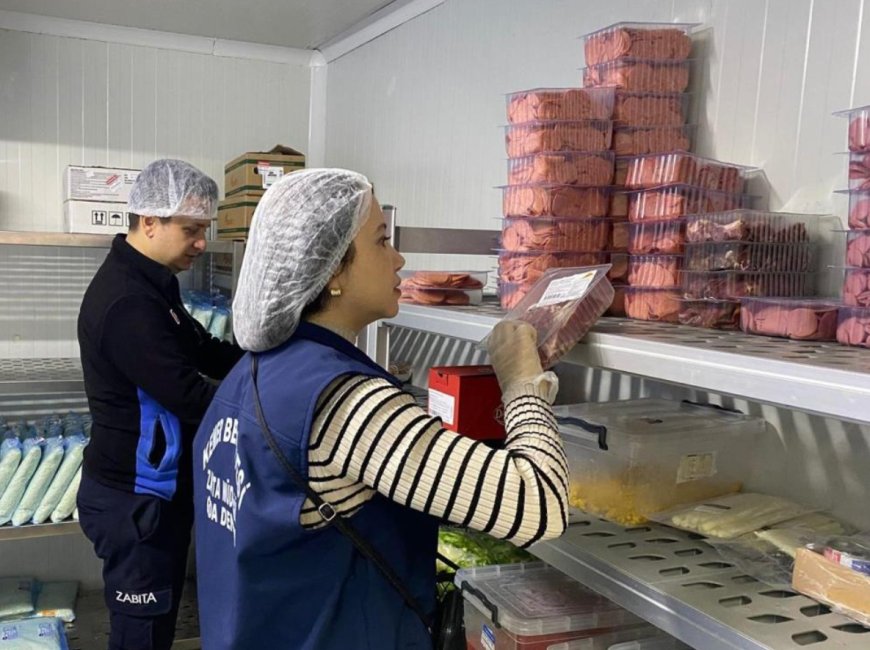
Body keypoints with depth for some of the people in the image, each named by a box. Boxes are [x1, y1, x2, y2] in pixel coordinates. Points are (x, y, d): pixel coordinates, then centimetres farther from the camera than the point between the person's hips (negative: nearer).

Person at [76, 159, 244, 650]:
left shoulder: (150, 285, 9)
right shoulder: (127, 301, -25)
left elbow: (206, 352, 13)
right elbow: (191, 397, -27)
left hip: (159, 490, 10)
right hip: (135, 498, -10)